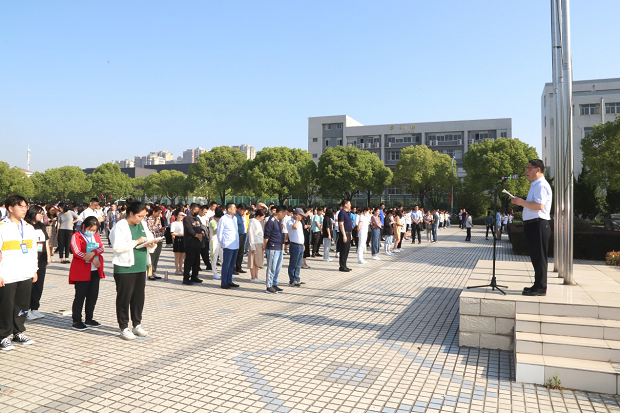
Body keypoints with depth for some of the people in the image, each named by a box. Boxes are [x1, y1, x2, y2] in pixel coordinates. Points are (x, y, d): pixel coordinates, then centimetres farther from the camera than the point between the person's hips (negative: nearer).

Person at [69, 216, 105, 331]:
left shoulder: (96, 236, 15)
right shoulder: (76, 236, -3)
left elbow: (101, 247, 1)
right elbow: (77, 252, -13)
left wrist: (93, 253, -19)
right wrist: (93, 259, -15)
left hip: (95, 270, 6)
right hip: (81, 272, -6)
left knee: (93, 295, 9)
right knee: (80, 296, 0)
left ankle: (89, 319, 22)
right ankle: (76, 321, 9)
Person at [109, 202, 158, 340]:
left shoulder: (143, 224, 13)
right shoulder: (120, 226, -8)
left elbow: (150, 238, 19)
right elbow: (117, 246, -18)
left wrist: (150, 244, -3)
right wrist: (137, 242, -20)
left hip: (141, 267, 7)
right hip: (124, 268, -7)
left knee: (139, 297, 12)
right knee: (124, 298, 1)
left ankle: (137, 325, 25)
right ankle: (124, 328, 12)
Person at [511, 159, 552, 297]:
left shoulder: (541, 185, -13)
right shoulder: (535, 185, 21)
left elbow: (539, 205, -25)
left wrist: (522, 202, -14)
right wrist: (520, 202, 12)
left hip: (538, 225, -11)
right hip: (533, 225, 11)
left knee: (539, 257, -6)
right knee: (535, 256, 14)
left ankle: (540, 288, 0)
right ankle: (538, 285, 22)